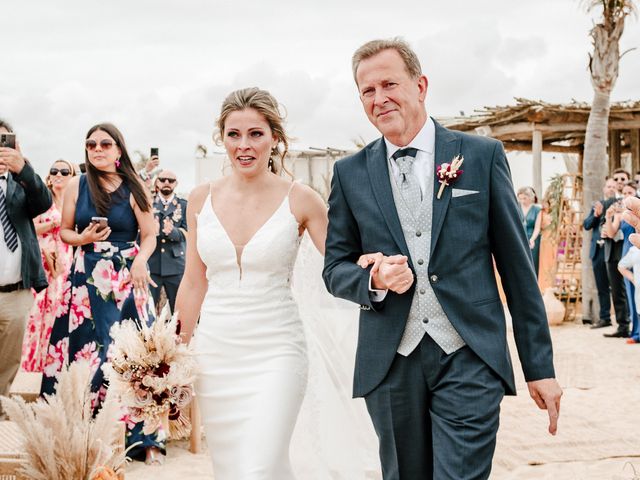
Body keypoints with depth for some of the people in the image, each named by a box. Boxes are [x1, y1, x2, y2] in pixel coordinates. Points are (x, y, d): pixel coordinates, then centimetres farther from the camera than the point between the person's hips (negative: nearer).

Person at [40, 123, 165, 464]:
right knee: (85, 349, 2)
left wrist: (140, 260, -20)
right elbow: (64, 231, 10)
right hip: (87, 279, 2)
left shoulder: (134, 189, -1)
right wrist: (83, 238, -10)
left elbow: (149, 236, -1)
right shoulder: (76, 186, 4)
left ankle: (143, 436, 3)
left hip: (127, 279, -2)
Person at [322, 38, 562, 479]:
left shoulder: (482, 155, 1)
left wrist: (540, 365, 1)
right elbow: (335, 269, 11)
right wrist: (374, 280, -13)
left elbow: (517, 265, 2)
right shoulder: (350, 173, 6)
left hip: (470, 359, -2)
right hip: (390, 363, 3)